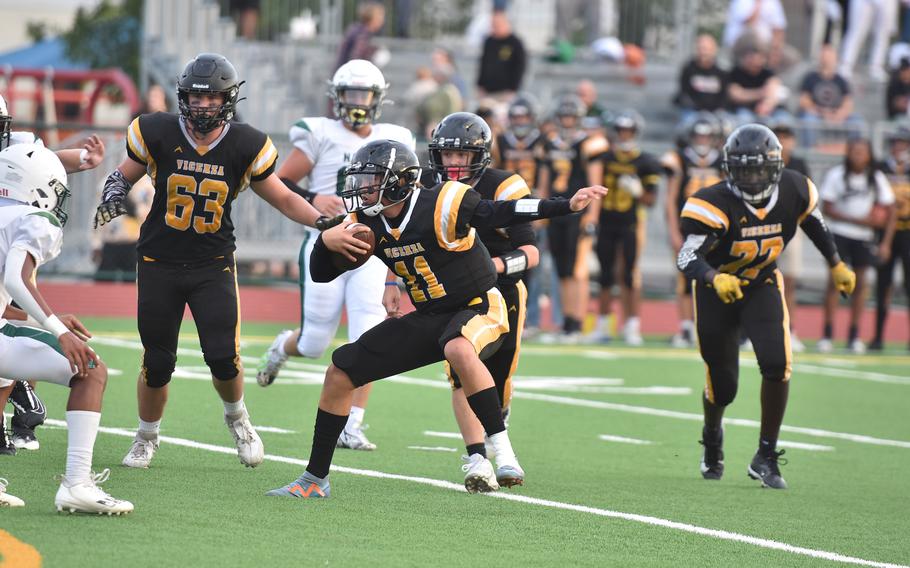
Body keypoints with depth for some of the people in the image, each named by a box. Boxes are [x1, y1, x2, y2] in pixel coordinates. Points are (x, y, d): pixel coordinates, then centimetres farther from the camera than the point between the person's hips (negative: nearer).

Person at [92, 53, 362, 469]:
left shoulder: (245, 146, -6)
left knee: (223, 357, -11)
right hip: (159, 264, 0)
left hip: (213, 265, 0)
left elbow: (283, 199, 5)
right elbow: (124, 175, 7)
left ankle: (237, 417, 22)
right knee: (157, 364, 2)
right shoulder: (158, 134, -8)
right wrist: (113, 196, -14)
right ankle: (146, 438, 28)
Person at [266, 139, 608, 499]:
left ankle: (503, 452, -35)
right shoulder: (368, 224, -1)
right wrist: (326, 240, -19)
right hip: (428, 318, 7)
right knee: (340, 372, 2)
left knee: (459, 350, -43)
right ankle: (315, 478, 14)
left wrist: (568, 206, -36)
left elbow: (504, 214, -26)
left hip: (479, 306, -7)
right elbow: (321, 274, 4)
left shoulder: (440, 205, -22)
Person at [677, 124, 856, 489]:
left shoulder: (794, 192, -14)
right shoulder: (715, 204, -28)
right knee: (723, 386, 4)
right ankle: (712, 434, 42)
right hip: (716, 291, -2)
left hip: (762, 286, 2)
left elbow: (813, 223, 9)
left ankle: (766, 457, -5)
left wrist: (836, 265, 17)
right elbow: (687, 257, -36)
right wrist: (715, 278, -55)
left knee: (776, 364, -20)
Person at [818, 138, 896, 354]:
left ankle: (854, 335, 11)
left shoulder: (877, 178, -2)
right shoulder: (836, 175, -7)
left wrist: (886, 242, -9)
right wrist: (858, 220, -16)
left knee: (860, 282, 3)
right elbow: (827, 209, -8)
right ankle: (827, 333, -5)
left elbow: (891, 212, 1)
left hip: (864, 237, 2)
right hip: (839, 233, -2)